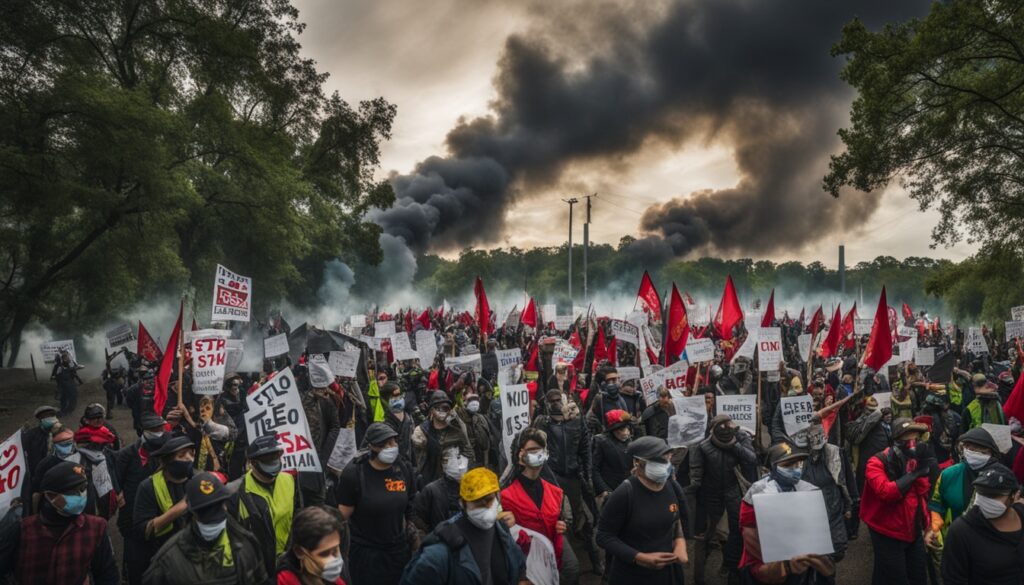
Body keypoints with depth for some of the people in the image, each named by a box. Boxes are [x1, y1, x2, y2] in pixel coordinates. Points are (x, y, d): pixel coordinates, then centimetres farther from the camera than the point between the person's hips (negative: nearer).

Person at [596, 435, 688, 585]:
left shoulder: (673, 487, -6)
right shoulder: (624, 494, -23)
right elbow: (604, 536, -18)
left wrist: (680, 542, -6)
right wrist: (641, 558, -24)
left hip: (668, 570, 5)